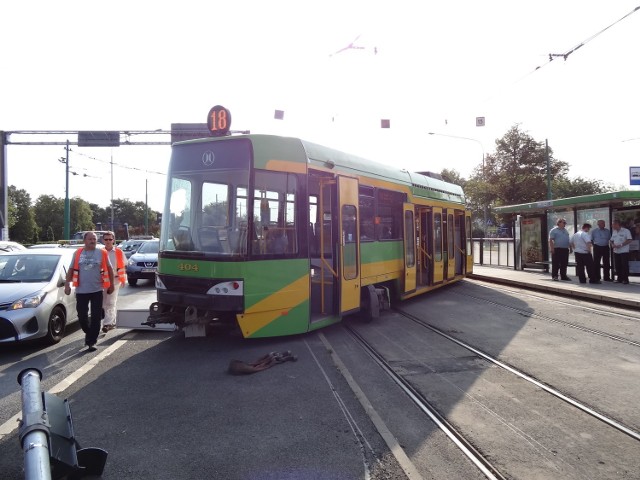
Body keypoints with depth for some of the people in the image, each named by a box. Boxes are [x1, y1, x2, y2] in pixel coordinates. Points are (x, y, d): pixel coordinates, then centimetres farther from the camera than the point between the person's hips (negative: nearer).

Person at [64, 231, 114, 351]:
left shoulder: (102, 253, 1)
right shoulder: (77, 253, 5)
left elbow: (109, 269, 9)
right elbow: (71, 269, 9)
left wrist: (111, 285, 9)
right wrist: (67, 284, 0)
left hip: (97, 290, -1)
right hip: (81, 291, 1)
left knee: (96, 317, -3)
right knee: (82, 316, 6)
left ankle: (91, 342, 4)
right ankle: (89, 333, 34)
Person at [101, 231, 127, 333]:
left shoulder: (119, 252, 1)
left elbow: (123, 267, 5)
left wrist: (123, 280, 2)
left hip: (114, 280, -3)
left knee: (111, 303, -8)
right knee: (105, 303, 8)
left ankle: (107, 323, -11)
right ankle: (112, 322, 20)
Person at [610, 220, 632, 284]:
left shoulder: (626, 231, -7)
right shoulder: (614, 232, 14)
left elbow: (629, 240, -13)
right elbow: (611, 240, 20)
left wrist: (621, 245, -20)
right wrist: (612, 244, -2)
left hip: (624, 251, -6)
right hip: (616, 251, 6)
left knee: (624, 265, -6)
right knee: (617, 265, 7)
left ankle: (625, 279, -1)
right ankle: (619, 279, 15)